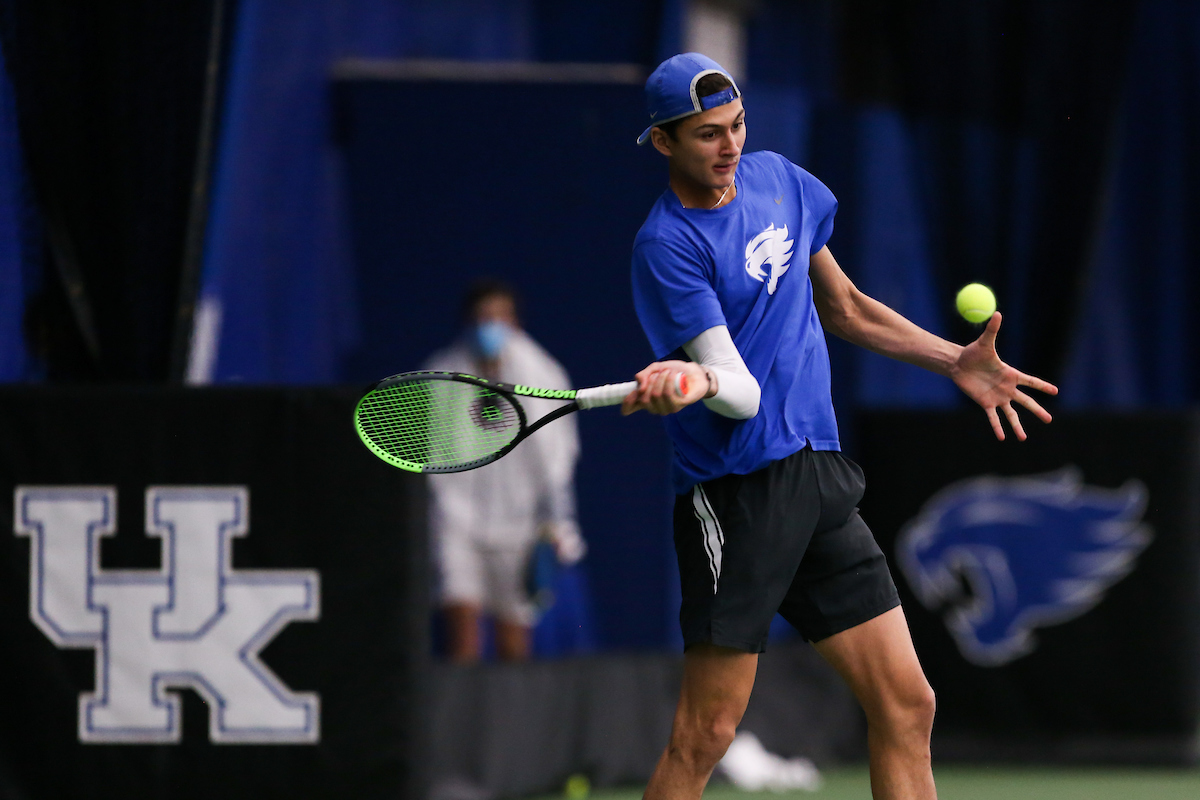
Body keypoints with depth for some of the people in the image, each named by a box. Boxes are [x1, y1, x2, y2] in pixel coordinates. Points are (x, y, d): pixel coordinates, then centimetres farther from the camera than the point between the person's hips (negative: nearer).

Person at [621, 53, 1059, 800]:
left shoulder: (778, 179, 11)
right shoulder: (668, 244, -12)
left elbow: (844, 308, 25)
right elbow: (740, 391, -20)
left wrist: (957, 361, 21)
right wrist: (695, 378, -42)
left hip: (820, 479, 7)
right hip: (737, 494, -7)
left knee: (907, 707, 3)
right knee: (706, 735, -10)